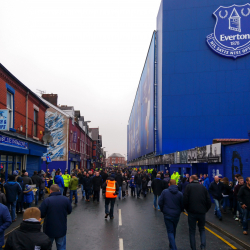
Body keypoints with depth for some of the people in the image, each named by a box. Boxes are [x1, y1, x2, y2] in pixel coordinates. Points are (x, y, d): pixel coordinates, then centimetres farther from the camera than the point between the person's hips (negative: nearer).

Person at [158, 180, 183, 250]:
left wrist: (163, 210, 10)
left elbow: (160, 202, -8)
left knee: (170, 232, 3)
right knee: (174, 230, 22)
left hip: (167, 215, -2)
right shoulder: (180, 194, -7)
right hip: (176, 215, 2)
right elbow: (182, 205, -3)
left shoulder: (165, 192, -9)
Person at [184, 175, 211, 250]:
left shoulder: (188, 187, 0)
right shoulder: (203, 187, 9)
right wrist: (205, 210, 14)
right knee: (202, 229, 19)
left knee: (192, 231, 11)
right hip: (202, 212, 3)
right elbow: (208, 201, 4)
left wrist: (187, 209, 5)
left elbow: (185, 200, -8)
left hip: (192, 212, -3)